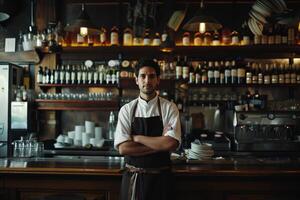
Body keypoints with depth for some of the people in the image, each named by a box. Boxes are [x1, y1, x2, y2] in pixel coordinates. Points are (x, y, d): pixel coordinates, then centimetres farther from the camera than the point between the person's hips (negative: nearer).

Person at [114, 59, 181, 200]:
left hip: (161, 178, 0)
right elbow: (123, 148, -12)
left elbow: (172, 144, -17)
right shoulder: (126, 110, -2)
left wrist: (137, 138, -13)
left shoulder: (169, 108, -4)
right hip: (133, 178, 1)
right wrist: (160, 144, -15)